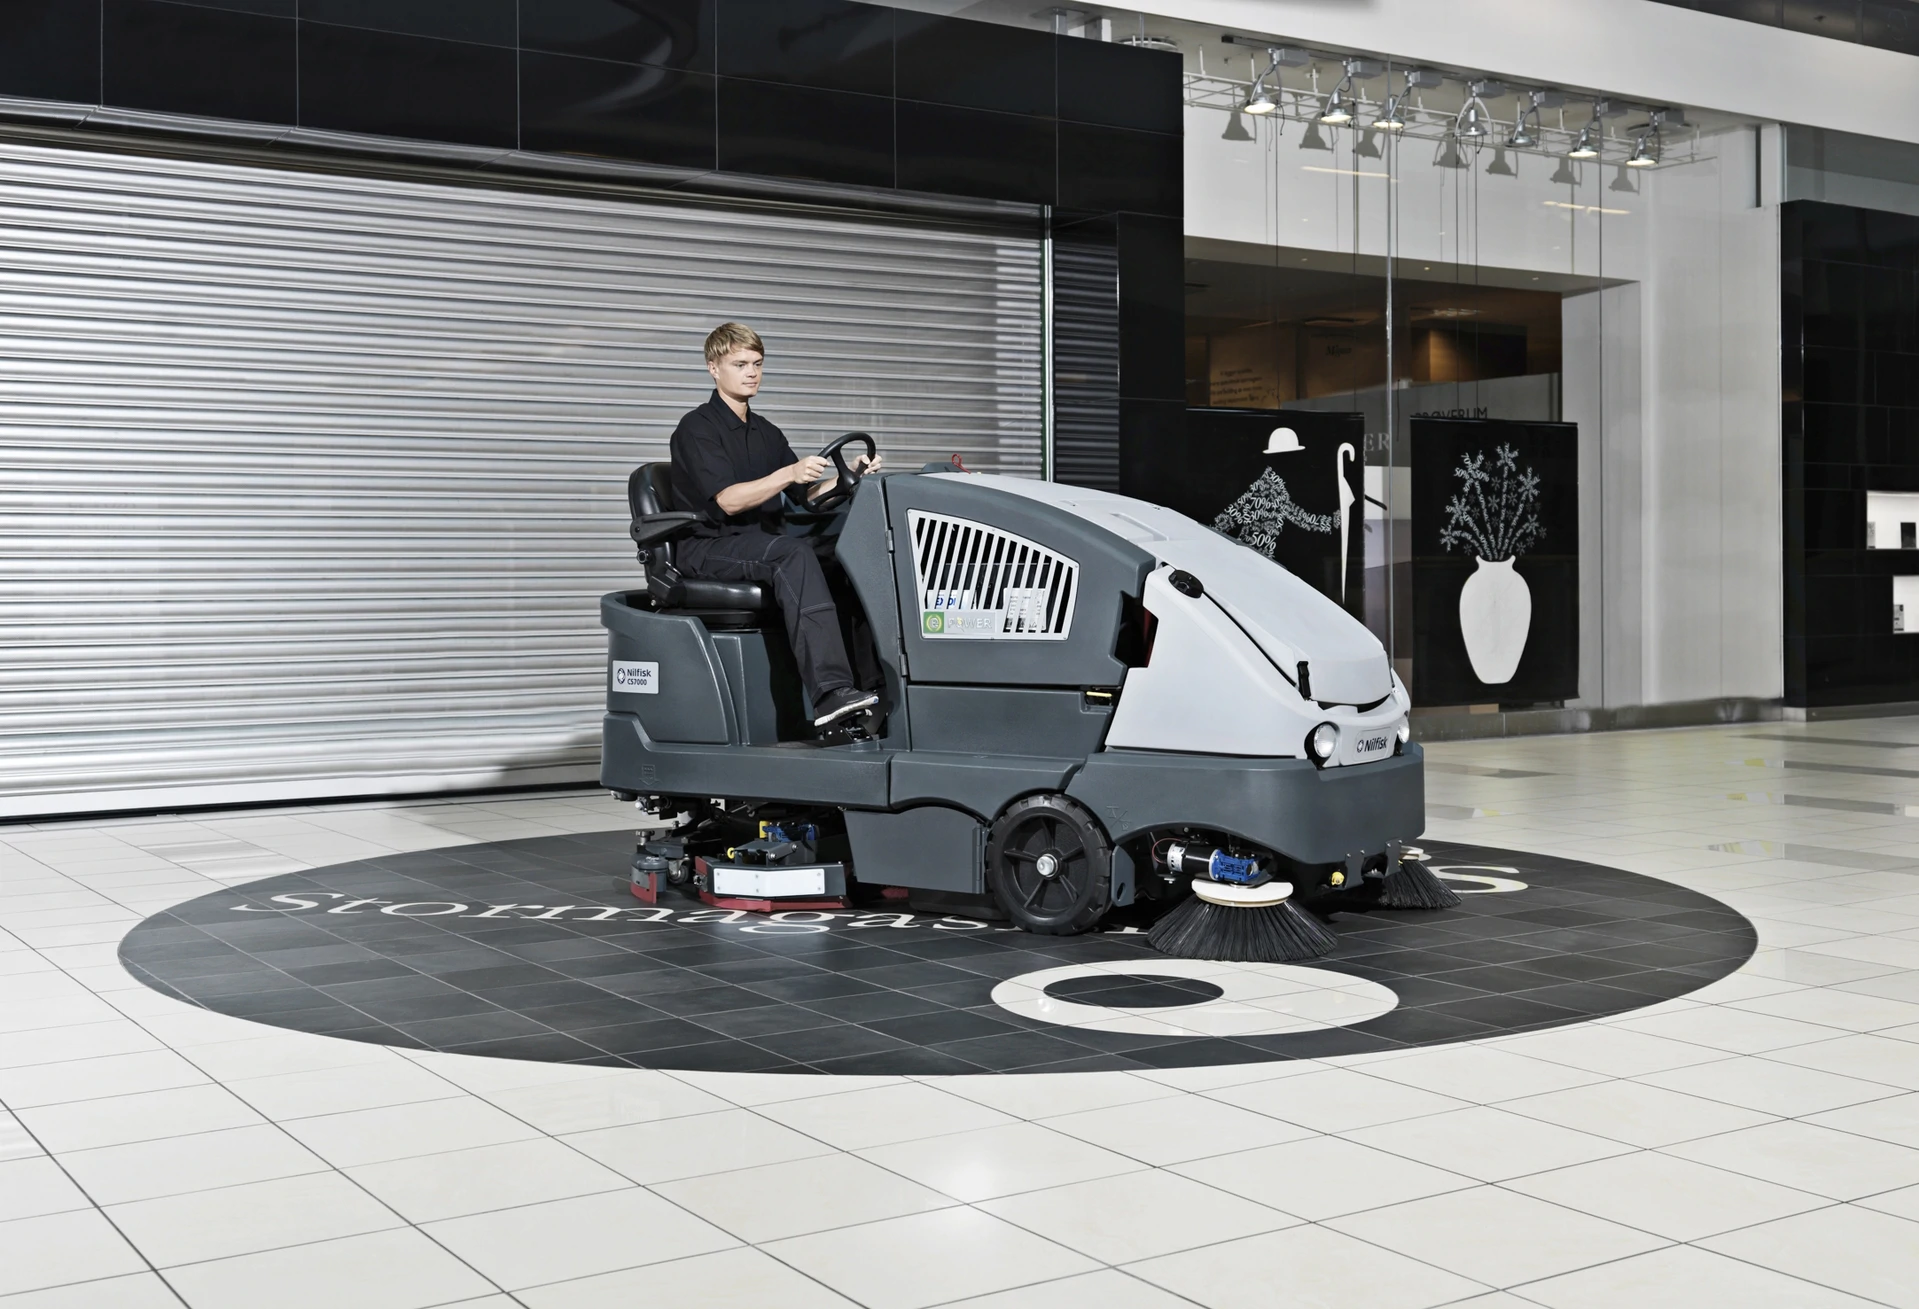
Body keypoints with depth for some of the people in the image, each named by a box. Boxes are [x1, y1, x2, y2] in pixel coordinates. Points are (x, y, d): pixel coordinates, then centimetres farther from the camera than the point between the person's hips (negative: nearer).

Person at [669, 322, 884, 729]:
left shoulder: (766, 434, 20)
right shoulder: (696, 429, -4)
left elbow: (809, 493, 16)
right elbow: (728, 501, -17)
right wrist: (788, 474, -29)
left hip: (759, 545, 7)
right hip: (706, 549, -6)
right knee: (793, 554, -36)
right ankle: (831, 693, -48)